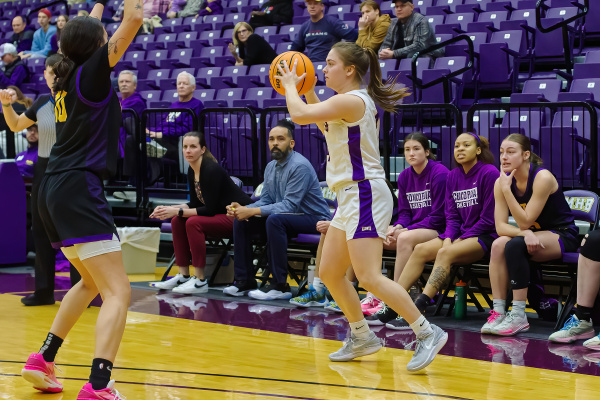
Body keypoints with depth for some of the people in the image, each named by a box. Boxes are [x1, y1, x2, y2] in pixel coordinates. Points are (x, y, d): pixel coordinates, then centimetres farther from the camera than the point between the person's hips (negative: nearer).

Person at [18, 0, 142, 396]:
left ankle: (43, 361, 27)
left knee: (92, 281, 27)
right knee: (118, 292, -12)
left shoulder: (69, 74, 13)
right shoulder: (92, 73, -7)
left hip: (56, 189, 9)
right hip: (78, 188, -9)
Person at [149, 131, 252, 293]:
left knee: (193, 223, -27)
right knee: (177, 221, -3)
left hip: (238, 217, -9)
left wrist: (177, 211, -23)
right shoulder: (192, 171, 4)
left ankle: (200, 281, -21)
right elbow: (195, 204, 11)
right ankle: (183, 276, -1)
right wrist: (169, 209, -3)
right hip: (221, 215, 9)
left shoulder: (211, 170, -23)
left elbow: (210, 210, -24)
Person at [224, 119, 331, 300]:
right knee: (241, 222, -3)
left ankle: (280, 285, -30)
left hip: (314, 219, -9)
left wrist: (253, 211, -28)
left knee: (275, 220, -36)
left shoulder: (300, 166, -20)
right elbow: (265, 200, 10)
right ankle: (244, 280, 1)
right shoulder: (271, 167, 8)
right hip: (289, 217, 9)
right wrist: (243, 209, -11)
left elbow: (289, 206, -26)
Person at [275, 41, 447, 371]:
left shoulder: (351, 101, -15)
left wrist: (290, 86, -1)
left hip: (364, 194, -10)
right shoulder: (353, 102, 15)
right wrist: (308, 92, 27)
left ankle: (428, 333, -12)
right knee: (330, 273, 13)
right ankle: (362, 338, 24)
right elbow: (326, 126, 35)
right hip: (350, 198, 10)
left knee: (369, 277, -16)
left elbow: (299, 115, -20)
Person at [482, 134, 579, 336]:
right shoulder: (501, 182, -5)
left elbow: (524, 222, -24)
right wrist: (525, 233, -30)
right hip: (534, 235, 6)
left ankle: (518, 316, -29)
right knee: (498, 245, -24)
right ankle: (498, 312, -23)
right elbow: (500, 226, -11)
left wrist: (507, 190, -28)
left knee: (515, 245, -31)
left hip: (563, 235, -6)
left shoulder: (542, 178, -22)